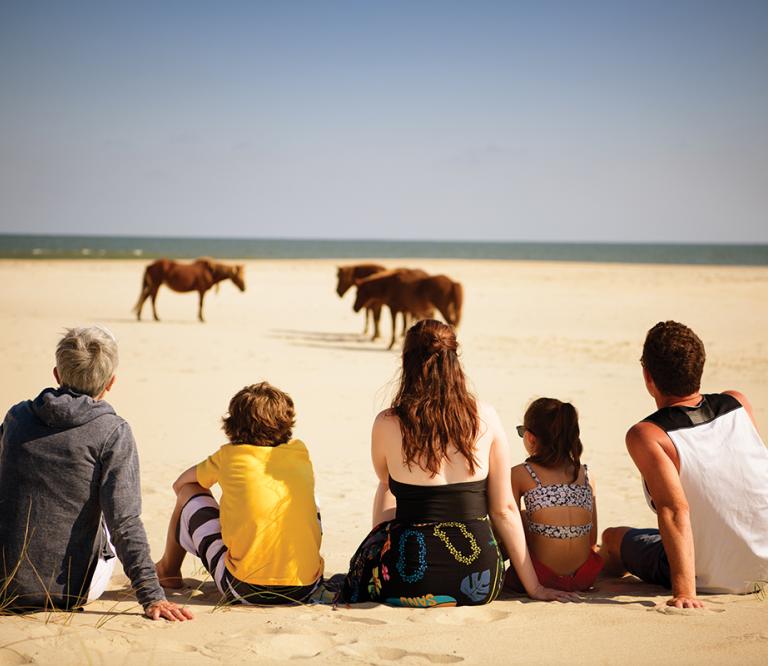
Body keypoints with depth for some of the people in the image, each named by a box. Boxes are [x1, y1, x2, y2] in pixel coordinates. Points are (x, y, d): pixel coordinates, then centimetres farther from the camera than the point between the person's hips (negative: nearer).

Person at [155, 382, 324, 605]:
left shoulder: (229, 456, 2)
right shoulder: (299, 451, 8)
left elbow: (180, 484, 19)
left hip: (245, 590, -3)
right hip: (307, 587, 3)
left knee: (189, 493, 17)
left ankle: (168, 570, 39)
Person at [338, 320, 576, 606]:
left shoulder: (387, 424, -6)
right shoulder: (486, 418, -3)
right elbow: (504, 509, 1)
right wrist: (533, 586, 10)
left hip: (412, 584, -2)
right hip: (479, 587, 2)